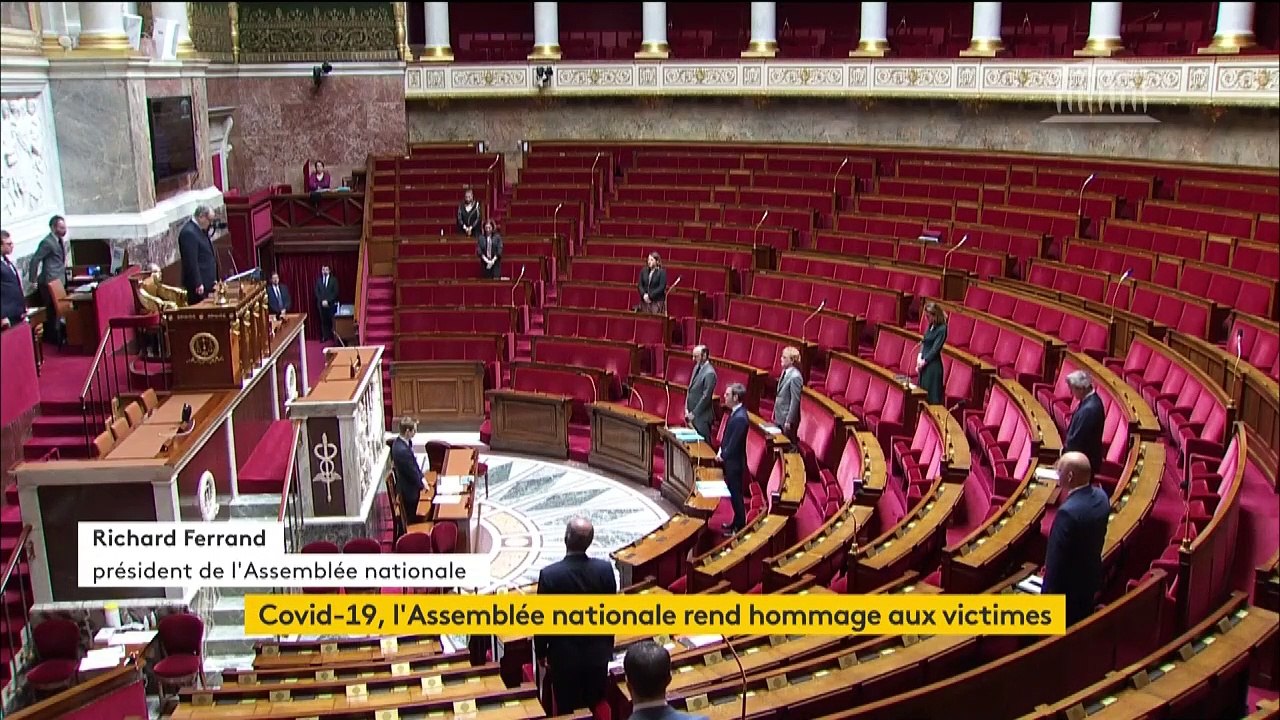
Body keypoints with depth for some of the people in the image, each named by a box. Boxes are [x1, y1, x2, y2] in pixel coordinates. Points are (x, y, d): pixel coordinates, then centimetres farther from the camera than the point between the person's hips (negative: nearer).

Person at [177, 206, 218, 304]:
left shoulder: (200, 230, 14)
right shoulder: (189, 233, -17)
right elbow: (191, 261, -21)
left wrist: (213, 279, 17)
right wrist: (198, 284, -22)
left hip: (205, 282, 10)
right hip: (198, 284, -10)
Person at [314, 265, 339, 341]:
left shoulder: (334, 280, 2)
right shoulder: (318, 280, 10)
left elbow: (335, 292, -4)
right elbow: (317, 292, 7)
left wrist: (328, 301, -12)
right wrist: (322, 301, -8)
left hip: (331, 304, -2)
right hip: (321, 304, 2)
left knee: (332, 321, -4)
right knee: (323, 321, 2)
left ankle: (334, 336, 2)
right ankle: (325, 337, 6)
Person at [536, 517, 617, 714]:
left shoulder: (549, 574, -20)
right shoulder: (605, 569, -12)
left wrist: (541, 652, 4)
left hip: (564, 654, -2)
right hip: (598, 652, 3)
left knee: (567, 710, 12)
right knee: (596, 708, 18)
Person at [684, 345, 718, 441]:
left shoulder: (709, 373, -18)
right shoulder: (697, 367, 10)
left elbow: (706, 397, -19)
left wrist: (693, 413, -14)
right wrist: (687, 409, 10)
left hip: (702, 416, -8)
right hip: (692, 413, 8)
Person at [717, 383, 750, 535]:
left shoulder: (740, 418, -27)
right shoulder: (735, 412, 3)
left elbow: (734, 443, -24)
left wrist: (723, 456, -10)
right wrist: (721, 451, 3)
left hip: (734, 462, -9)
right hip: (730, 460, 9)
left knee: (736, 494, 3)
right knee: (733, 493, 20)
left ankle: (740, 527, 15)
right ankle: (737, 522, 33)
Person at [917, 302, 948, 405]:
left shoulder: (942, 329, -14)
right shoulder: (931, 326, 10)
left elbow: (935, 348, -16)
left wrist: (924, 361, -11)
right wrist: (920, 357, -2)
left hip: (933, 365, -8)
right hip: (924, 364, 8)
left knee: (932, 395, -3)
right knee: (922, 392, 13)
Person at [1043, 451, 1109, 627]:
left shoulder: (1068, 511, -33)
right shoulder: (1101, 496, -7)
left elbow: (1056, 557, -25)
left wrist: (1048, 592, -14)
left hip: (1069, 586, -8)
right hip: (1092, 577, 8)